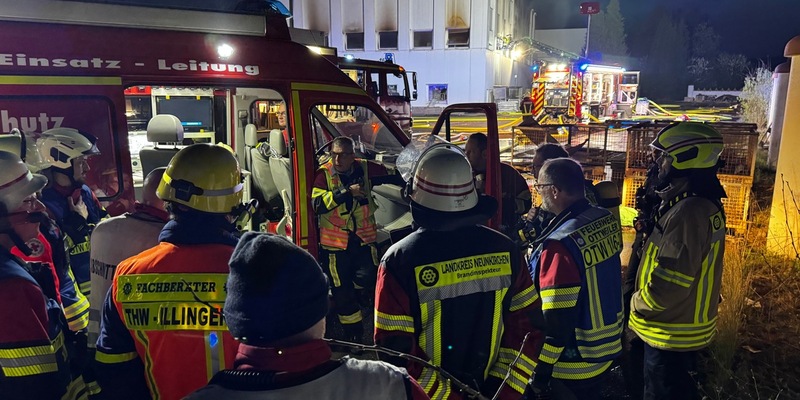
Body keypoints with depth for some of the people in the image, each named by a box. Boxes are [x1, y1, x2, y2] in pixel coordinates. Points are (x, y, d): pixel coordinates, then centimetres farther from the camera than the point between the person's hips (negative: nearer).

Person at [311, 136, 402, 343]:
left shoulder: (365, 168, -2)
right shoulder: (323, 174, -8)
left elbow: (393, 174, 10)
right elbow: (318, 204, -21)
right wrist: (347, 192, -25)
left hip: (364, 238, 2)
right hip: (335, 241, -1)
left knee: (367, 279, -15)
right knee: (342, 292, 6)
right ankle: (353, 333, 27)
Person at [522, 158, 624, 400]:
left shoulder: (561, 244, -28)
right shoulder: (608, 220, -3)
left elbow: (556, 322, -26)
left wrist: (539, 374, -16)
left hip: (574, 365, -7)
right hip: (606, 351, 8)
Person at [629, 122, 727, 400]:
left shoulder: (688, 212, -28)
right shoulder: (705, 204, 5)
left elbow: (670, 283, -29)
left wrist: (636, 304, -13)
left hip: (672, 334, -9)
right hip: (687, 330, 9)